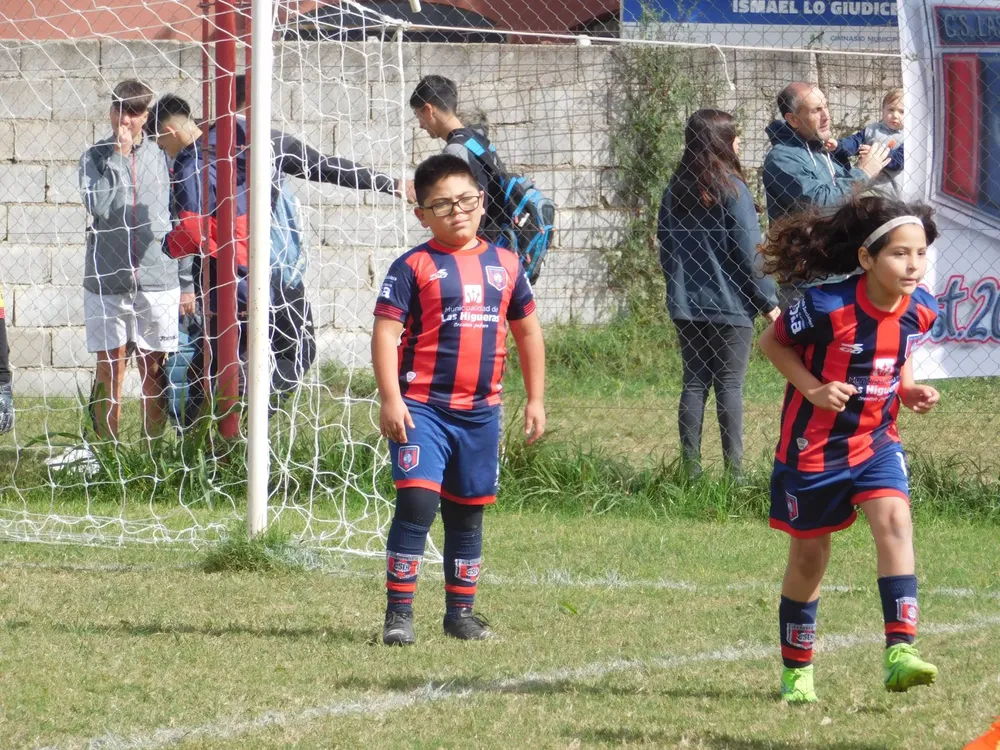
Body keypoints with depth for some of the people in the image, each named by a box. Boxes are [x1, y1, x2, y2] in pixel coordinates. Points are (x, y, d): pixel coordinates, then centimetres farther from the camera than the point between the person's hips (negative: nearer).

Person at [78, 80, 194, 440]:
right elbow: (98, 205, -14)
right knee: (109, 370, 2)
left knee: (153, 370, 3)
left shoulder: (161, 157, 7)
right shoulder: (96, 157, 4)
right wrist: (119, 155, -11)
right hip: (106, 279, -1)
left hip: (156, 279, 1)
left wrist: (186, 282, 9)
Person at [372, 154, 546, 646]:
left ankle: (461, 612, 25)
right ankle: (398, 613, -9)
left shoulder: (505, 265, 9)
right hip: (422, 407, -5)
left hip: (480, 411, 5)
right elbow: (386, 332, -10)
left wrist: (535, 399, 16)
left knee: (467, 512, 13)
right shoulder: (413, 267, -5)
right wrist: (390, 399, -19)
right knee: (416, 502, -15)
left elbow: (527, 332, 18)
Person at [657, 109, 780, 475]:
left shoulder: (674, 190, 6)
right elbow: (749, 253, -12)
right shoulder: (731, 188, -12)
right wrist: (768, 301, -3)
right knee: (730, 385, -2)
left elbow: (665, 247, 14)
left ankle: (691, 467, 8)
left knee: (694, 382, 9)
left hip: (686, 305, 5)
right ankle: (734, 469, -3)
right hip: (730, 305, -5)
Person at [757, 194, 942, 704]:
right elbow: (771, 342, -9)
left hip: (875, 439, 3)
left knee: (893, 519, -22)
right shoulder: (828, 307, -25)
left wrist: (908, 389, -6)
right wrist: (813, 389, -22)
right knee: (809, 555, 10)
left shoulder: (920, 311, -9)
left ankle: (900, 652, -30)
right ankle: (796, 669, 30)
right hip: (814, 444, -3)